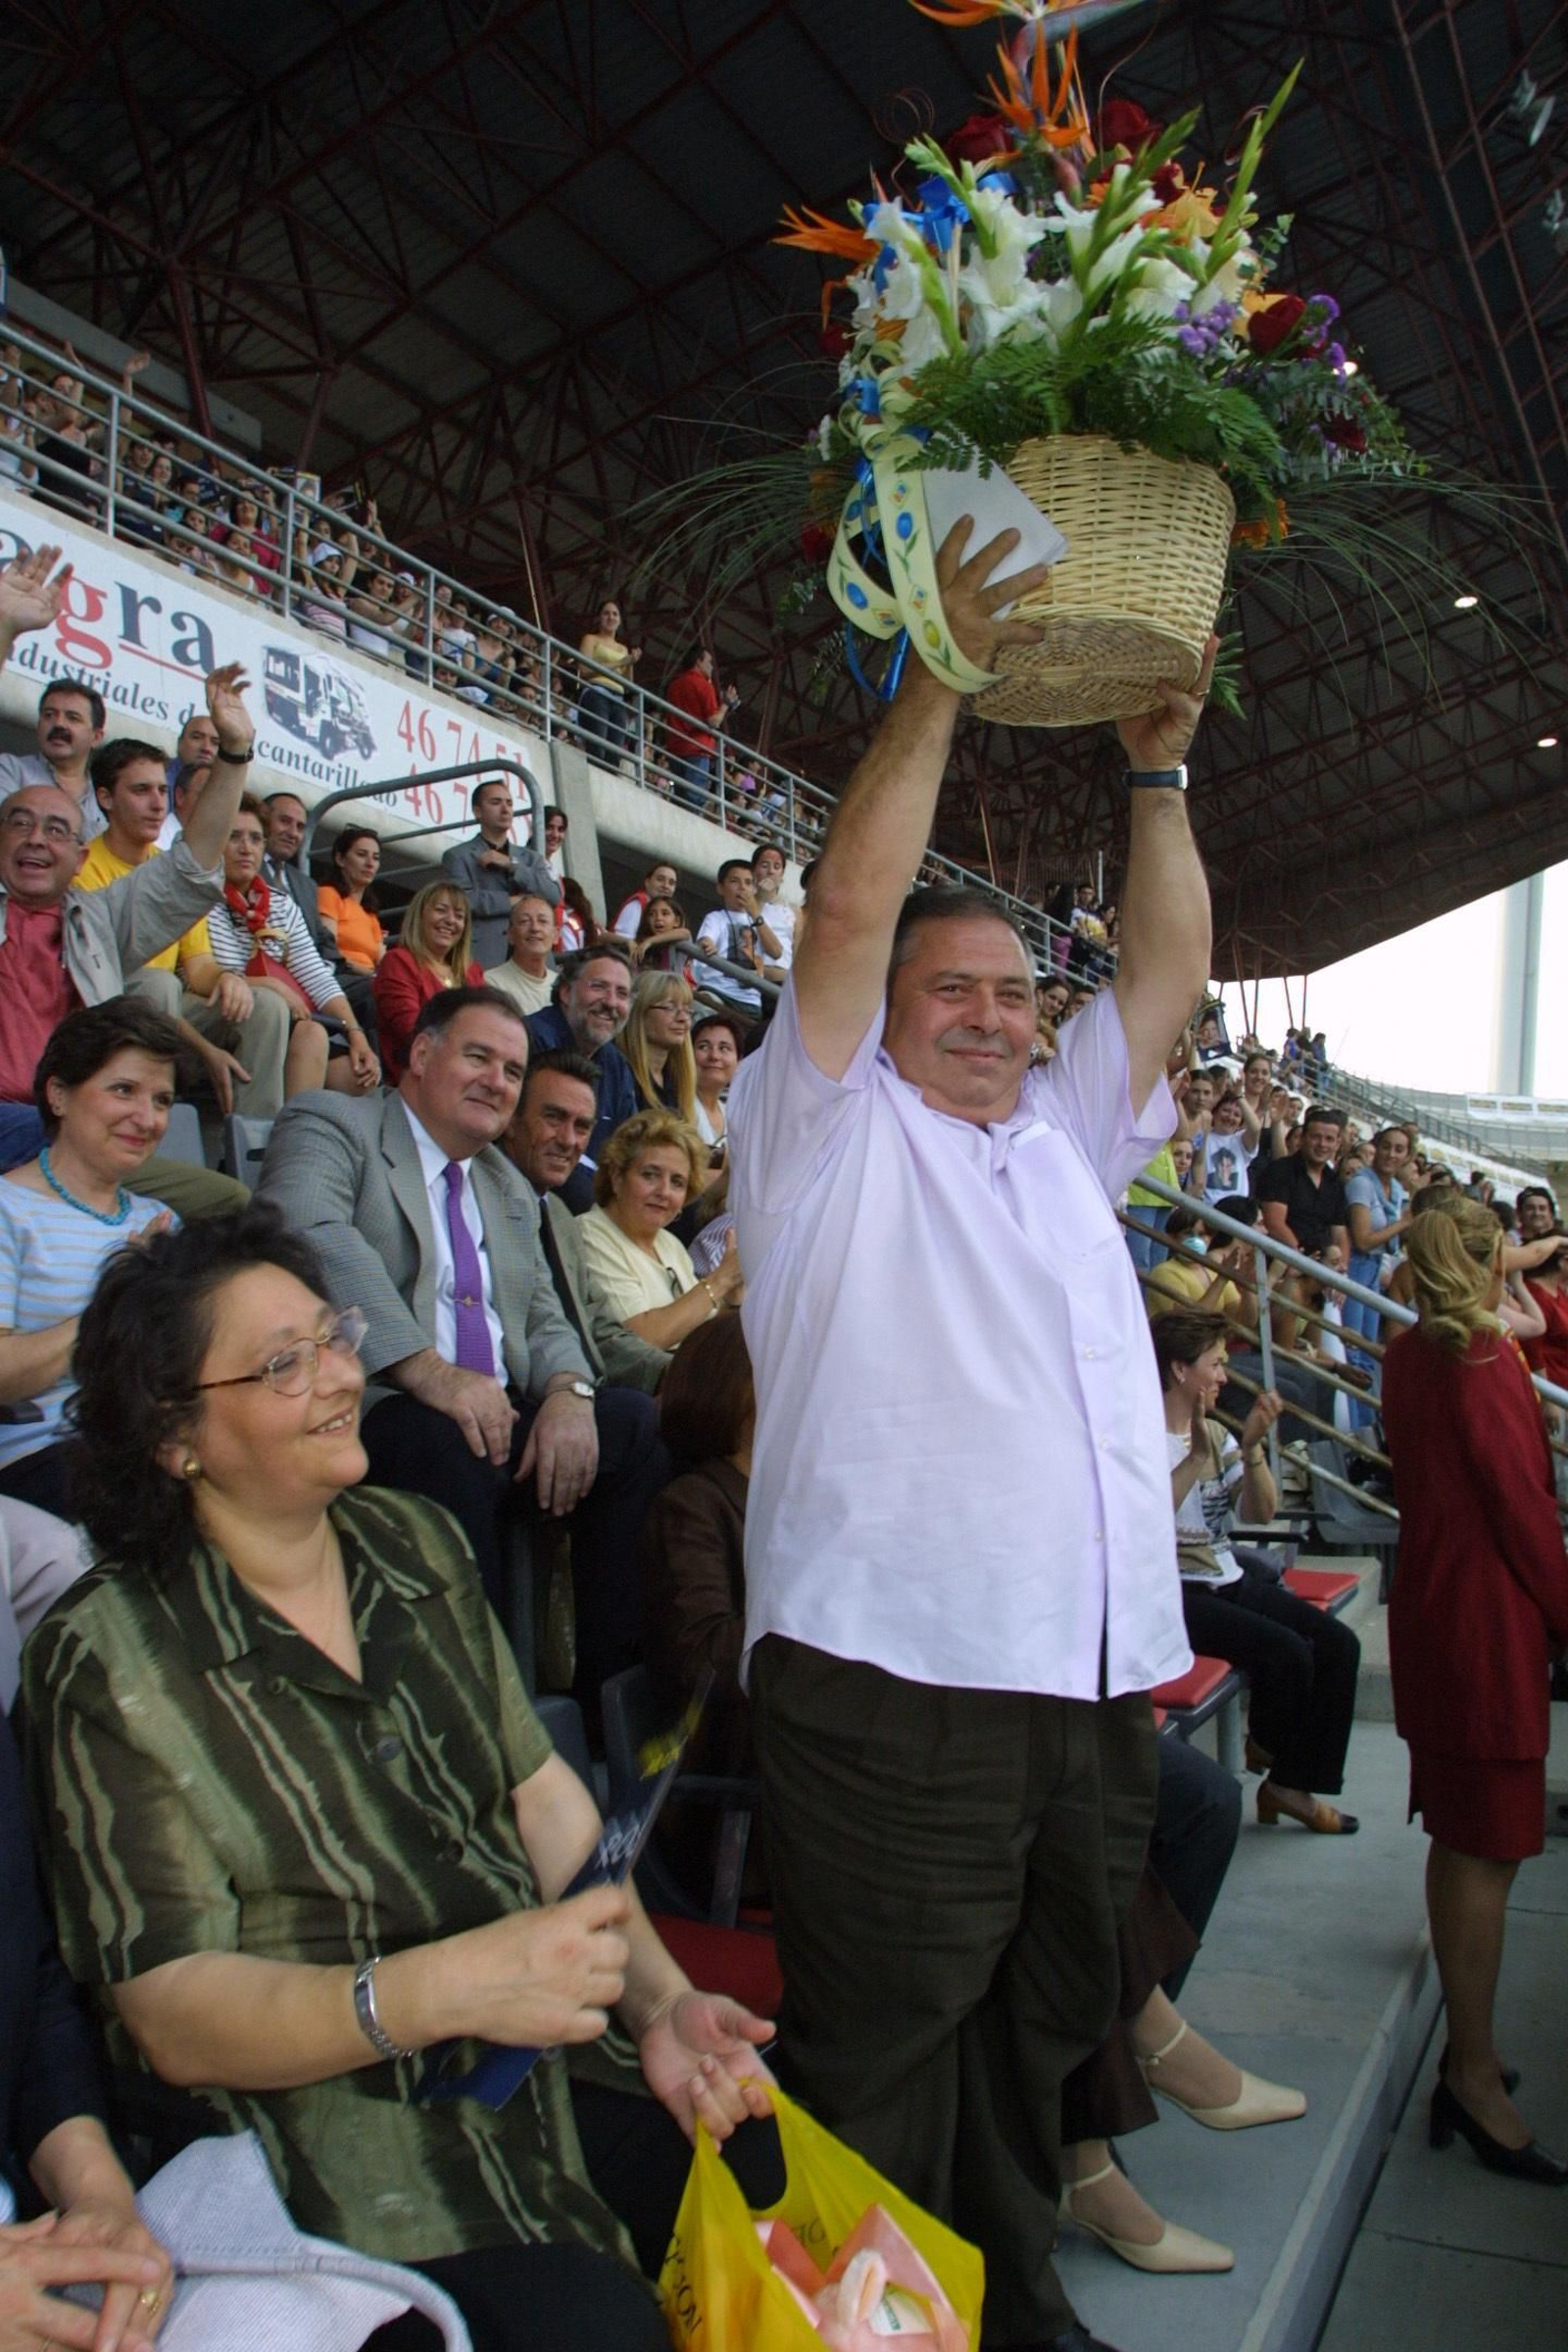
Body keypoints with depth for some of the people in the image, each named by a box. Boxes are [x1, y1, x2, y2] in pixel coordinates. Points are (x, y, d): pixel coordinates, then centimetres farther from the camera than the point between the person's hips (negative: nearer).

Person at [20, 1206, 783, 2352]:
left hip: (564, 2051, 5)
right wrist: (443, 1987, -29)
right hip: (351, 2145, -5)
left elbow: (541, 1790, 4)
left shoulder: (419, 1542, 6)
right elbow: (172, 2013, -14)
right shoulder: (114, 1665, -11)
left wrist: (660, 1998, -11)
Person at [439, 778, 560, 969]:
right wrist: (514, 902, -2)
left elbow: (554, 895, 5)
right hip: (483, 959, -4)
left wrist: (512, 865, -2)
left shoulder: (530, 857, 22)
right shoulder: (458, 856, 8)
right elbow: (462, 900, -9)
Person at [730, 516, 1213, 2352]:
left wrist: (1157, 767, 17)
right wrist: (942, 679, -6)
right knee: (885, 2057, 2)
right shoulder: (832, 1131, 4)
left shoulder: (1063, 1141, 21)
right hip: (894, 1668, -6)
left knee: (1042, 2029, 19)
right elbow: (850, 906, -7)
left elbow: (1169, 969, 19)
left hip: (1097, 1669, 7)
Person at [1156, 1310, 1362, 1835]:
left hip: (1228, 1579, 8)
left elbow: (1261, 1512, 2)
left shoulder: (1215, 1435, 12)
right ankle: (1266, 1748, 9)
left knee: (1338, 1644, -6)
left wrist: (1252, 1446, -13)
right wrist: (1196, 1455, -31)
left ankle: (1292, 1784, 7)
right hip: (1175, 1591, -8)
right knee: (1287, 1651, -24)